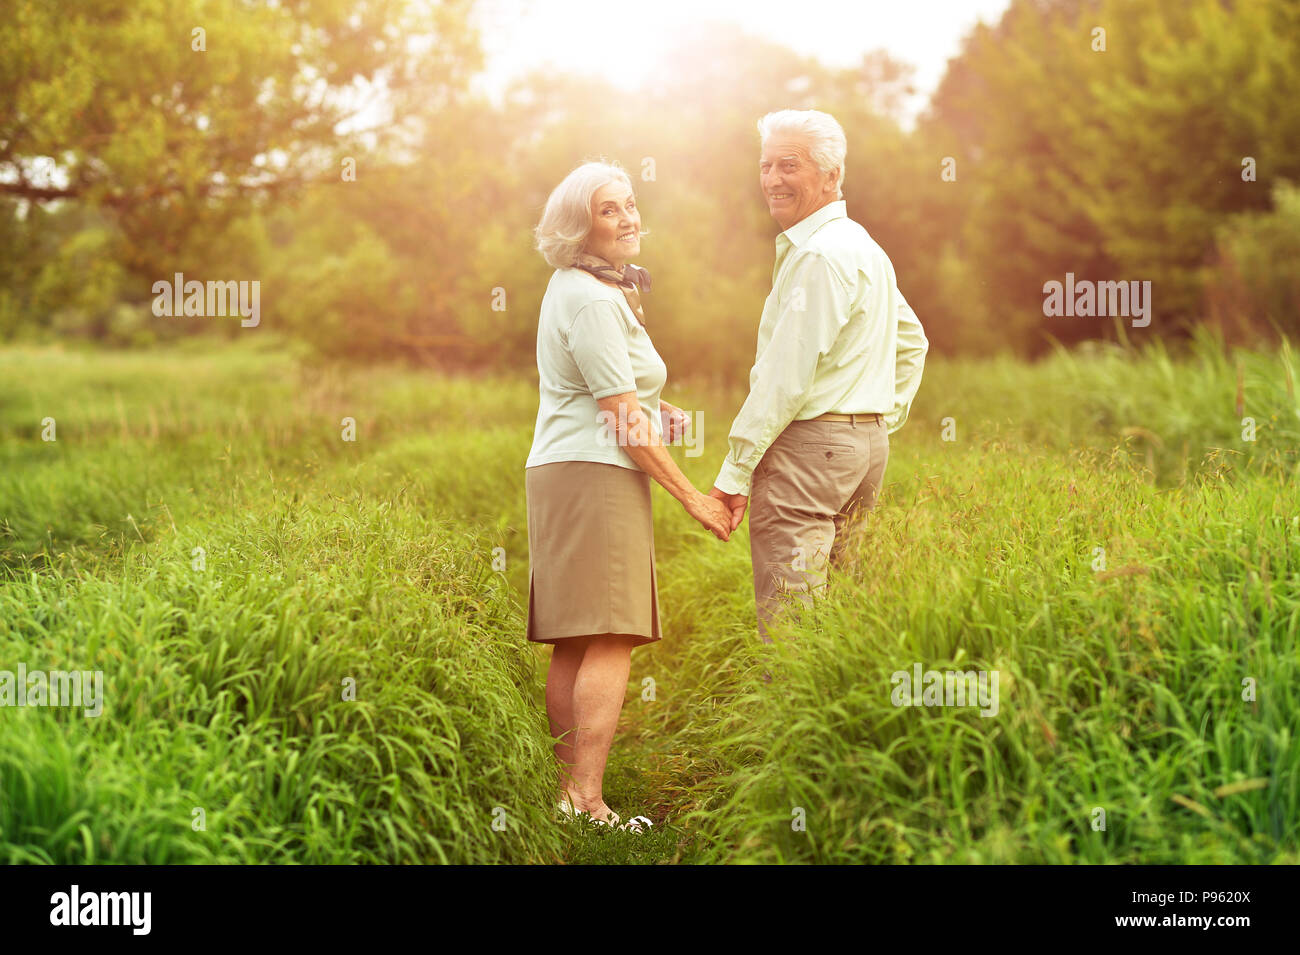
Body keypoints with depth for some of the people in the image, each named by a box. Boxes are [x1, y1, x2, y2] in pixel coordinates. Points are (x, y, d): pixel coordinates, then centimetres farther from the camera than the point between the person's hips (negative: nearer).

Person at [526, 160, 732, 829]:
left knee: (573, 647, 8)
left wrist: (654, 412, 15)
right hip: (596, 475, -10)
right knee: (610, 641, -13)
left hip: (559, 473, 10)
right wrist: (693, 498, -13)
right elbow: (621, 418, -17)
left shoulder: (573, 287, 19)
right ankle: (586, 802, -16)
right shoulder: (594, 300, -13)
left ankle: (568, 792, 10)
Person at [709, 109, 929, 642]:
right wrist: (886, 421, 24)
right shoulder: (865, 248, 18)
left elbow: (786, 377, -18)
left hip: (809, 446, -10)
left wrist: (735, 470, -15)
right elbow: (912, 342, 28)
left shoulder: (820, 255, -14)